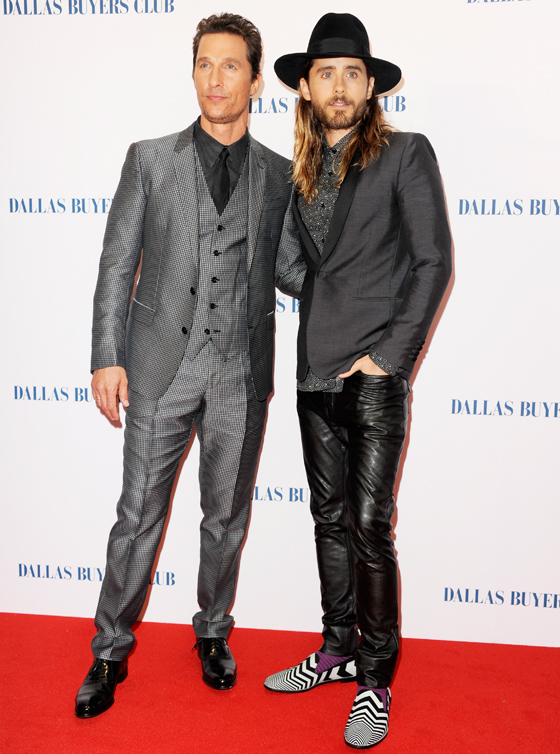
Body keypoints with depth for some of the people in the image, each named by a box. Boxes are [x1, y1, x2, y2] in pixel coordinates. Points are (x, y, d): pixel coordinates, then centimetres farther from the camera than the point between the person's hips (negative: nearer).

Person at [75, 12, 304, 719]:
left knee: (227, 514, 13)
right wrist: (107, 358, -5)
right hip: (162, 365, -1)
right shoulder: (150, 159, 3)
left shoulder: (280, 175, 7)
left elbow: (289, 270, 11)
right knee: (139, 512, 5)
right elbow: (117, 264, 1)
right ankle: (111, 651, 22)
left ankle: (213, 632, 34)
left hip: (241, 371, 2)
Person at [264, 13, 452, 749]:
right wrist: (310, 349, 4)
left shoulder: (406, 155, -2)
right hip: (316, 373, 6)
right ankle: (339, 650, 28)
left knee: (370, 526, -4)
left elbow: (433, 263, -7)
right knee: (330, 519, 13)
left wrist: (389, 356, -12)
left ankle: (377, 678, 11)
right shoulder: (301, 172, 13)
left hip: (374, 377, -5)